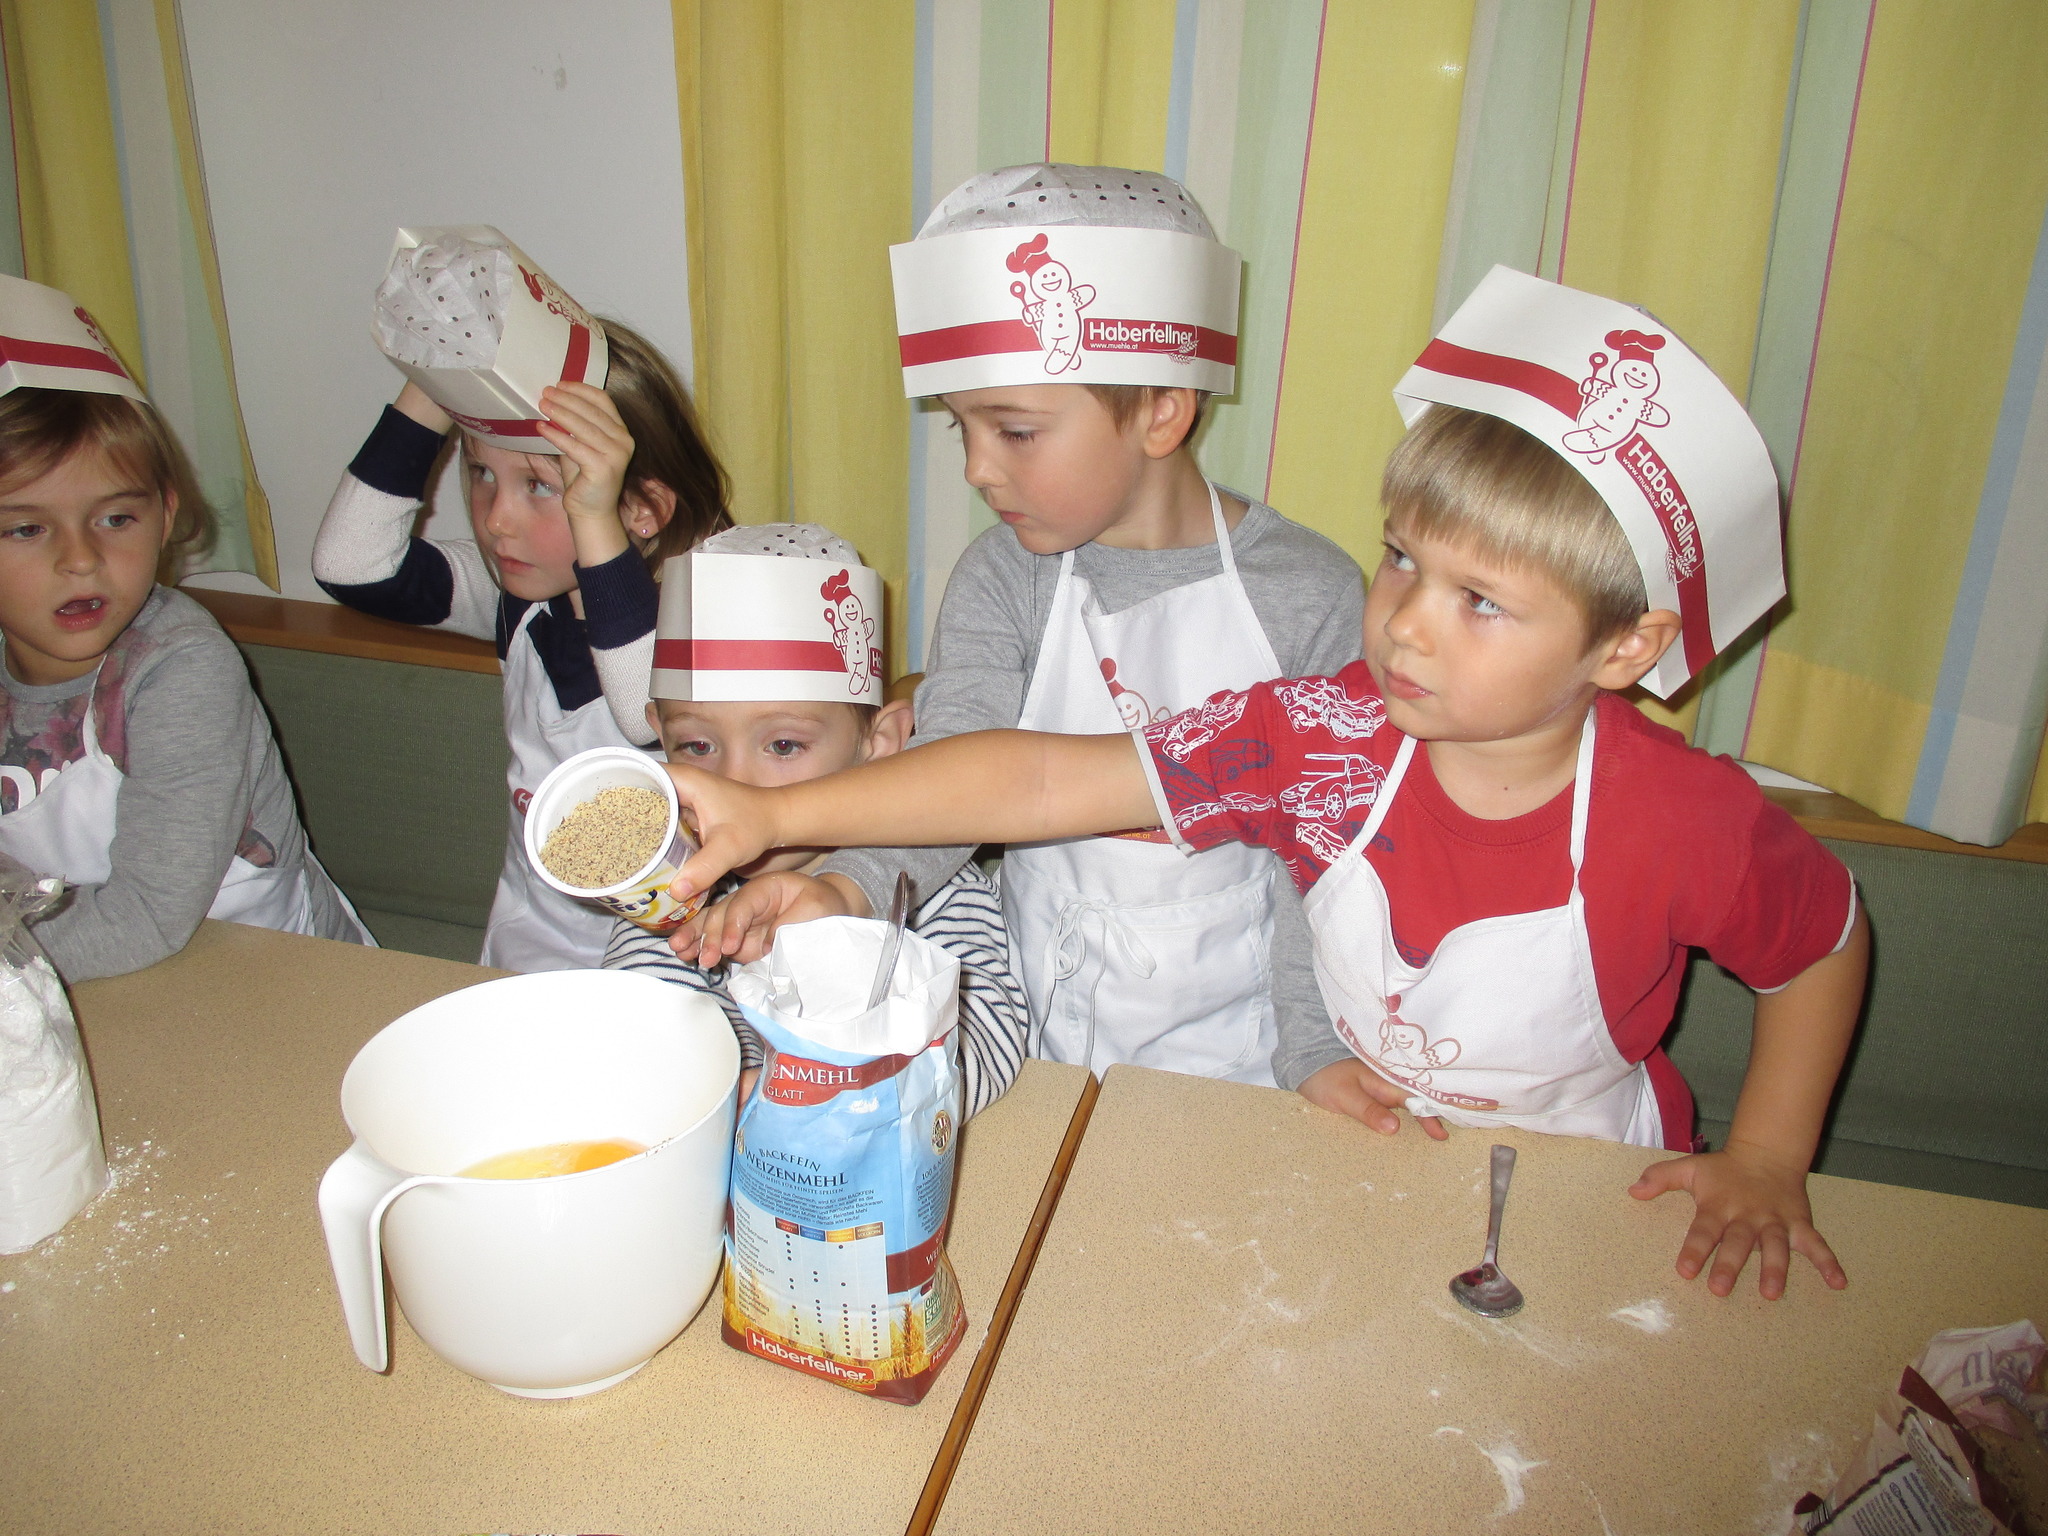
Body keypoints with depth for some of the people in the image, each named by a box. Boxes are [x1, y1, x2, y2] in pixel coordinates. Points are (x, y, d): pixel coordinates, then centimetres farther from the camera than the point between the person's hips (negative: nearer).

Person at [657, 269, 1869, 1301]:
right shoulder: (1326, 738, -23)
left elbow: (1829, 943, -1)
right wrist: (777, 816, -33)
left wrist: (1768, 1164, -4)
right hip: (1361, 1156, 1)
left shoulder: (1685, 822, -24)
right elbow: (1046, 780, -28)